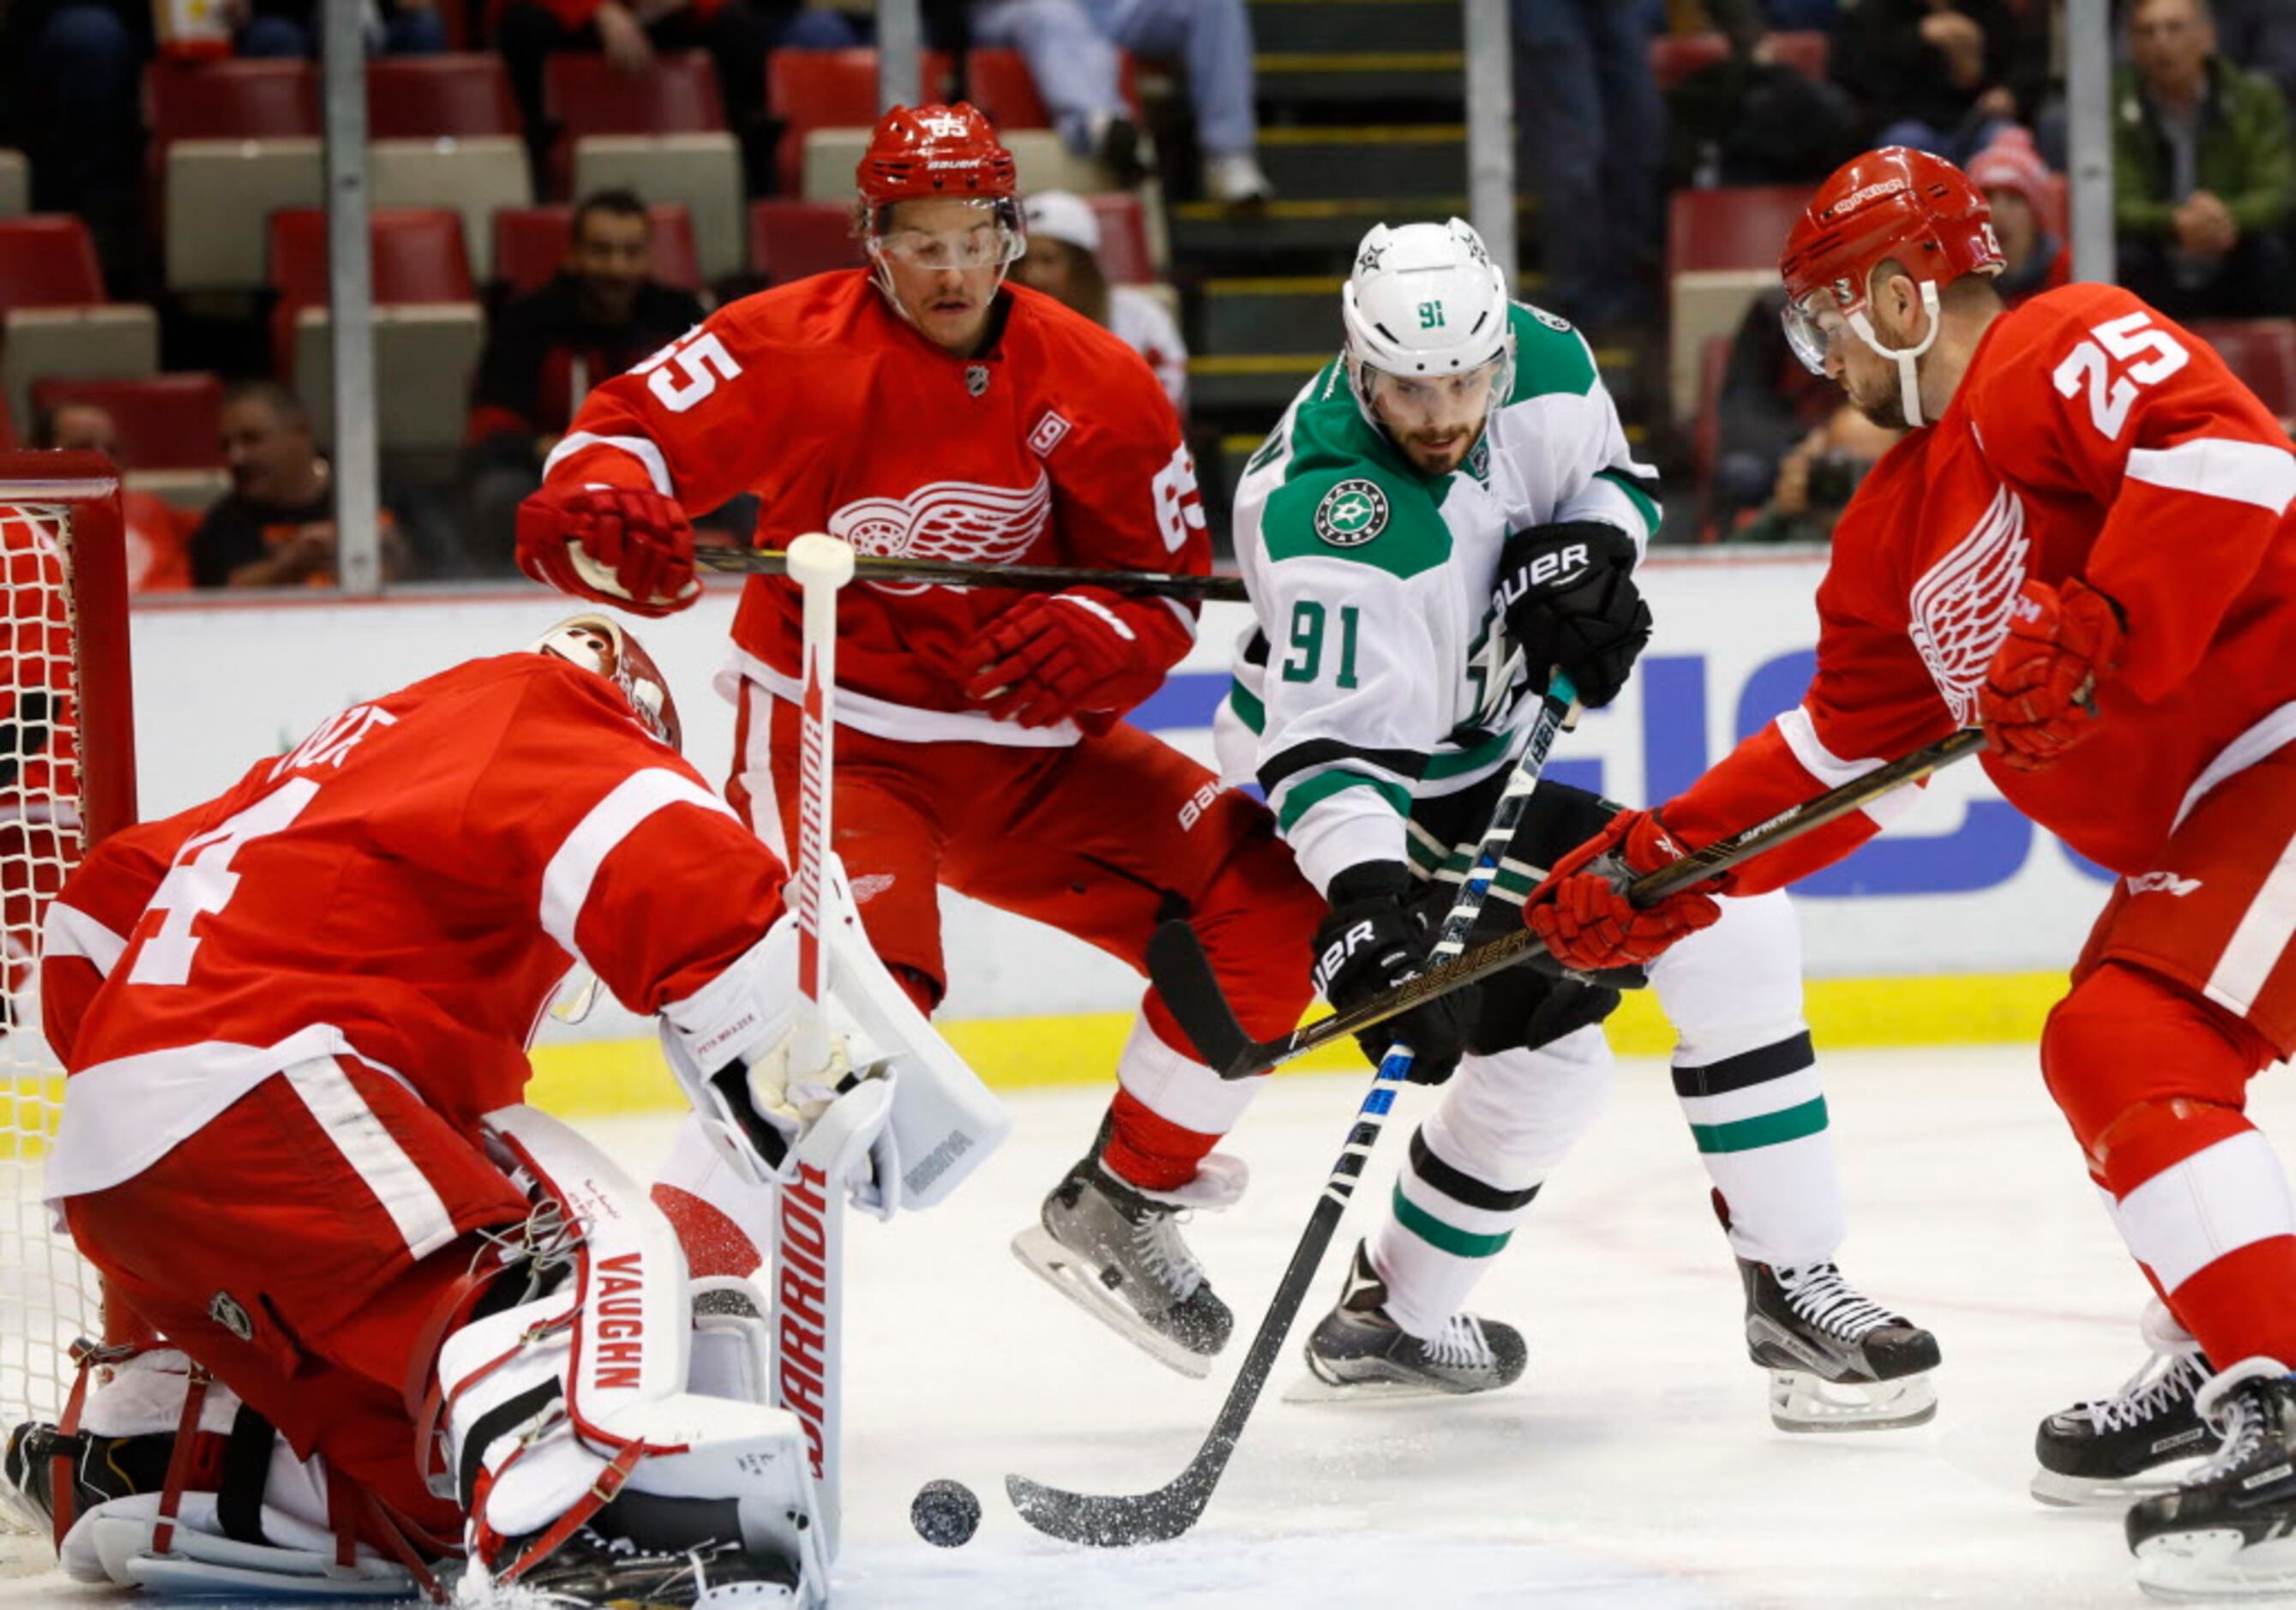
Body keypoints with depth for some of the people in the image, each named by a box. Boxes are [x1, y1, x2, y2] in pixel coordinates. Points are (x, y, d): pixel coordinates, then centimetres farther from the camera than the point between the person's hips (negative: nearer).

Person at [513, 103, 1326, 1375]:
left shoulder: (1093, 386, -2)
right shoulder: (794, 346, -12)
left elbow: (1167, 585, 4)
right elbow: (625, 432, -15)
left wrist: (1097, 639, -18)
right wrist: (600, 507, -38)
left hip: (1020, 745, 5)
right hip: (828, 728, -5)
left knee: (1267, 909, -5)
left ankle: (1117, 1209, 7)